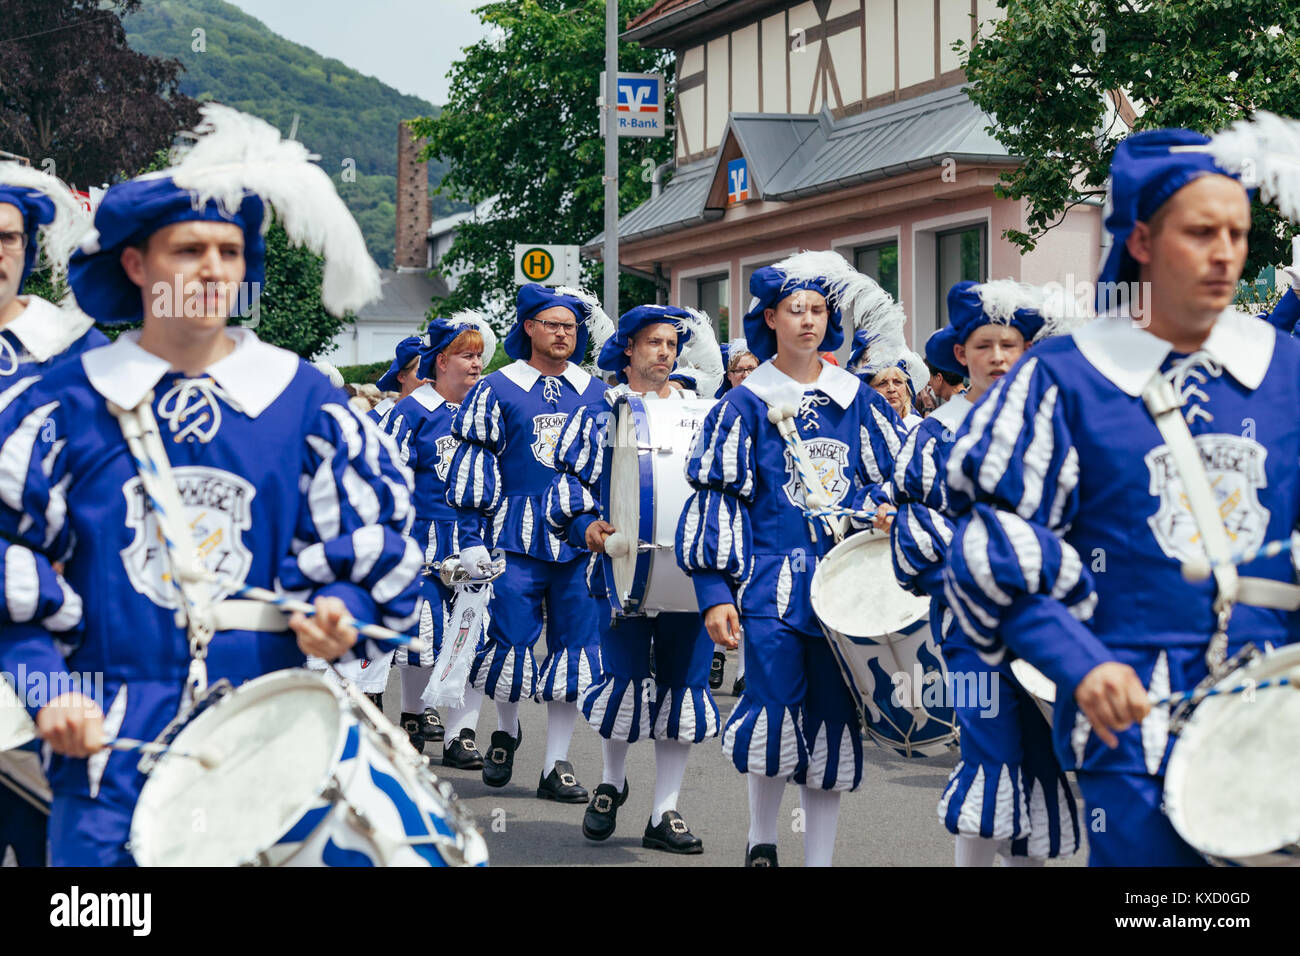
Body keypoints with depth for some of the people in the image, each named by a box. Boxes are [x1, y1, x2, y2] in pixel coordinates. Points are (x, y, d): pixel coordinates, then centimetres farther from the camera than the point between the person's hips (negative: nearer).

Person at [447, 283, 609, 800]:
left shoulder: (597, 393, 11)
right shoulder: (496, 390, 2)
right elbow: (473, 465, 0)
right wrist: (472, 538, -5)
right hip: (517, 535, -3)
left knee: (575, 645, 1)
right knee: (511, 637, -2)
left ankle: (557, 762, 9)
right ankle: (507, 730, 27)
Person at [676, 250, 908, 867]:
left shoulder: (857, 401, 11)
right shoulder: (746, 406, 3)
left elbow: (895, 478, 18)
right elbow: (716, 499, 0)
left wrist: (886, 516, -4)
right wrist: (714, 592, -6)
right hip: (773, 584, -3)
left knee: (831, 719, 4)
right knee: (776, 717, -11)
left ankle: (819, 856, 13)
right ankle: (761, 839, 12)